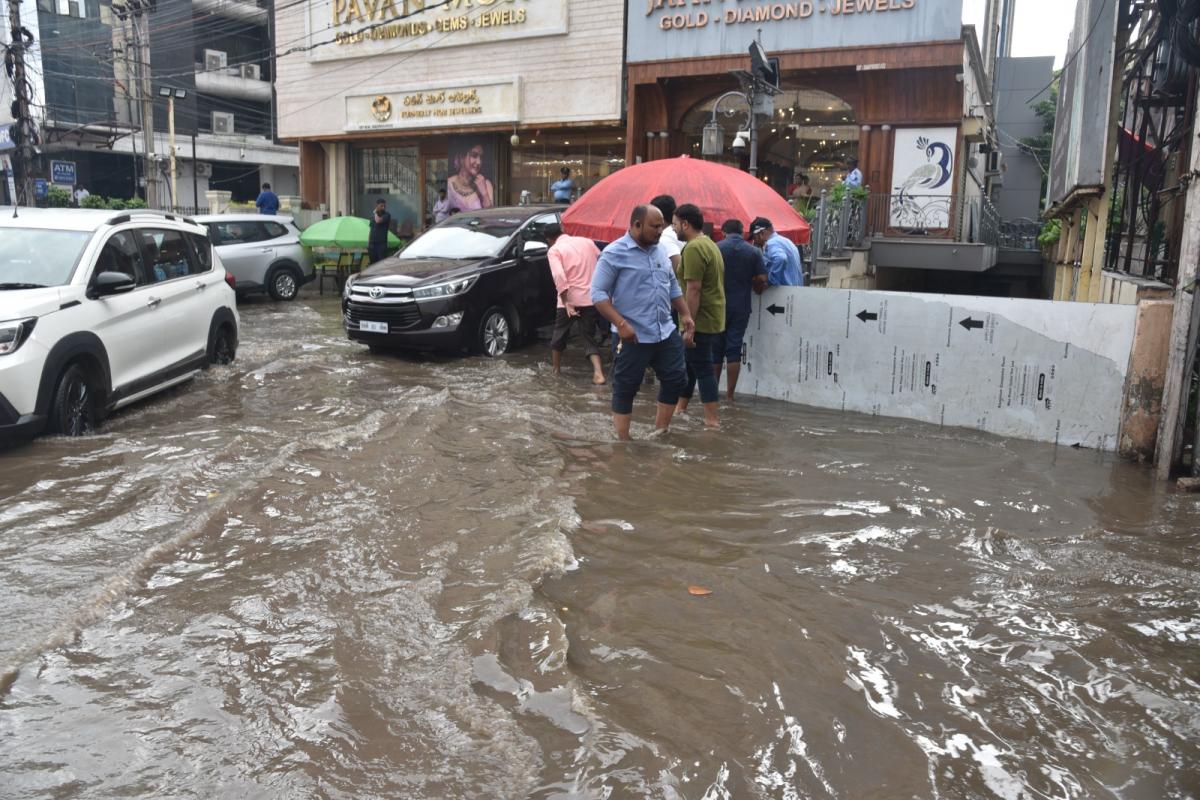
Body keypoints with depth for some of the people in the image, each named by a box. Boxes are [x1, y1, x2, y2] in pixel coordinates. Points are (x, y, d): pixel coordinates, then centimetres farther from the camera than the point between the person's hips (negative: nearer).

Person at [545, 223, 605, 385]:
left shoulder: (554, 250, -3)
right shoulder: (587, 242, 12)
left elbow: (559, 277, -17)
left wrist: (566, 303, -18)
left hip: (570, 299, -3)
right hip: (591, 298, 4)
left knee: (560, 335, 18)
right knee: (590, 337, 10)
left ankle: (556, 370, 30)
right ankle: (598, 372, -10)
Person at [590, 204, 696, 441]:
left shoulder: (660, 252, 11)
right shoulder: (614, 253, -11)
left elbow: (673, 286, 22)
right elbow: (598, 293, -15)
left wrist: (685, 314, 13)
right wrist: (621, 324, -23)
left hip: (666, 333, 7)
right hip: (633, 337, -7)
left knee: (676, 379, 11)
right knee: (625, 389, 1)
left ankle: (660, 433, 25)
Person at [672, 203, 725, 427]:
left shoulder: (694, 248, -17)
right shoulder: (709, 244, 16)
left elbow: (693, 289, -23)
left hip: (700, 321, -10)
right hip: (712, 318, 10)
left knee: (702, 368, -5)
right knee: (688, 363, 18)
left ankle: (711, 421, -1)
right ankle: (680, 408, 30)